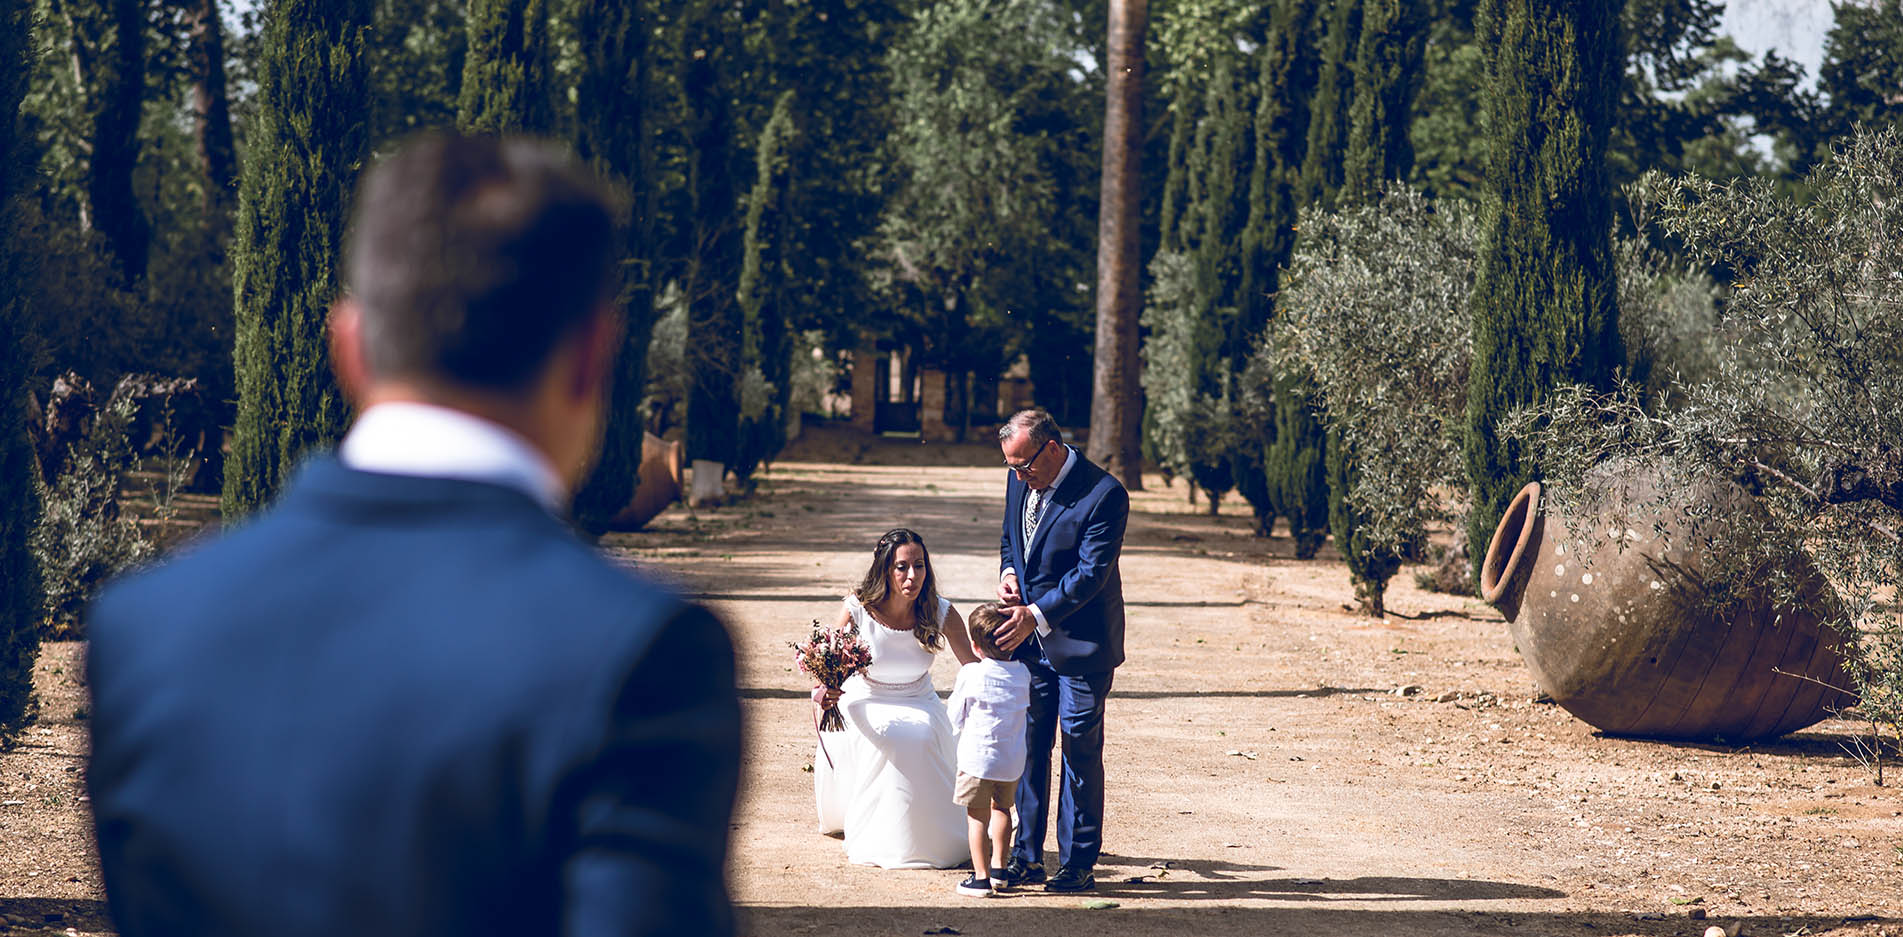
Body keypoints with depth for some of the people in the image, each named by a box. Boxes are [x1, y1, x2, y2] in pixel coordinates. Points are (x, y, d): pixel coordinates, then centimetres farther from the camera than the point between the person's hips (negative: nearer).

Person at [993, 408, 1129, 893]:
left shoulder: (1104, 495, -20)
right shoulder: (1020, 480, 3)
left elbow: (1091, 574, -22)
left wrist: (1036, 615, -25)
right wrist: (1008, 572, -3)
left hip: (1080, 643, -7)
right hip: (1030, 637, 7)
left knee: (1080, 752, 0)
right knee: (1027, 746, 10)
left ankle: (1079, 864, 8)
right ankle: (1026, 857, 18)